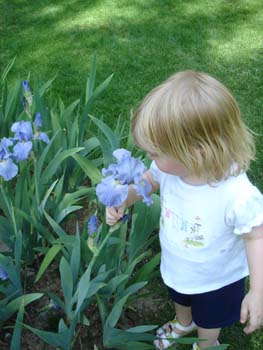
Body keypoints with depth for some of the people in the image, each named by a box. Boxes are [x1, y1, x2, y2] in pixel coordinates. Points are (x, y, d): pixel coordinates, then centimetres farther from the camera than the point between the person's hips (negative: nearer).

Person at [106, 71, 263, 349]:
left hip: (216, 279, -4)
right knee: (180, 300, 38)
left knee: (208, 322, 29)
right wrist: (123, 201, -19)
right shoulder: (171, 166, -28)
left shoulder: (238, 196, -44)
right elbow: (150, 180, -4)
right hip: (175, 266, 5)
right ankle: (183, 324, 73)